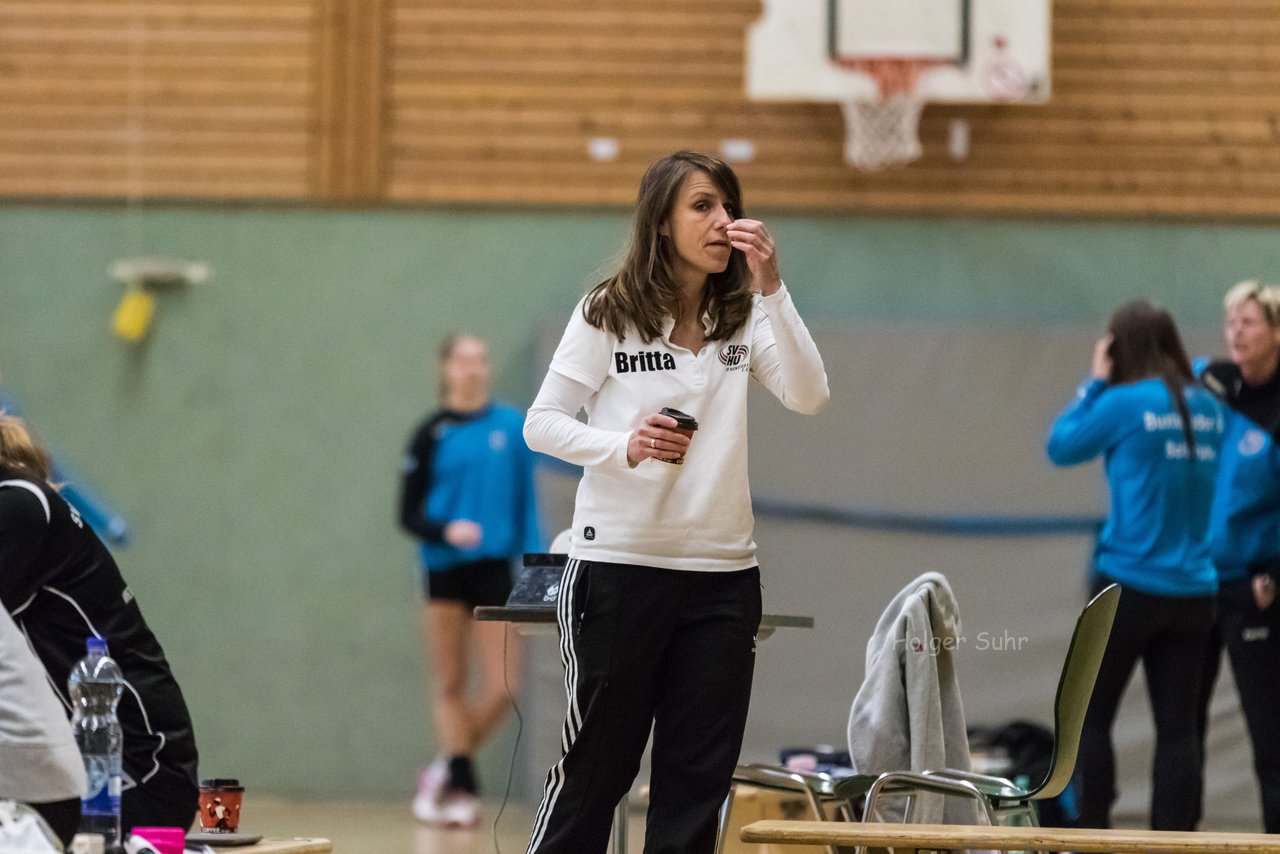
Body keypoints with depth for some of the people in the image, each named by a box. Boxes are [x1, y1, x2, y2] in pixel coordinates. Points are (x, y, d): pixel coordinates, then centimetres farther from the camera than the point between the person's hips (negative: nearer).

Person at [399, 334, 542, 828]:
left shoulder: (511, 426, 4)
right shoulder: (432, 434, 1)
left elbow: (527, 502, 9)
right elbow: (408, 514, 1)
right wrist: (446, 531, -18)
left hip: (493, 569, 1)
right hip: (444, 569, -1)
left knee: (504, 686, -5)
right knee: (452, 685, 2)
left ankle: (445, 773, 14)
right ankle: (461, 788, 10)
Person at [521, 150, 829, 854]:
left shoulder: (744, 317, 7)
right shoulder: (607, 315, -3)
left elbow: (808, 397, -8)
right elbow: (541, 424, -2)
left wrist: (771, 289, -15)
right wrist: (625, 446, -20)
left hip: (723, 576, 4)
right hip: (618, 566, -4)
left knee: (698, 777, 4)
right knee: (595, 767, 1)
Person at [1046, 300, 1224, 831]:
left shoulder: (1124, 404, -11)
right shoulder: (1207, 409, 5)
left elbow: (1061, 447, 1)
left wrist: (1096, 382, 8)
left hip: (1132, 584, -5)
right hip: (1193, 589, 5)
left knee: (1089, 713, 7)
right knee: (1178, 725, 5)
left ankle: (1092, 831, 4)